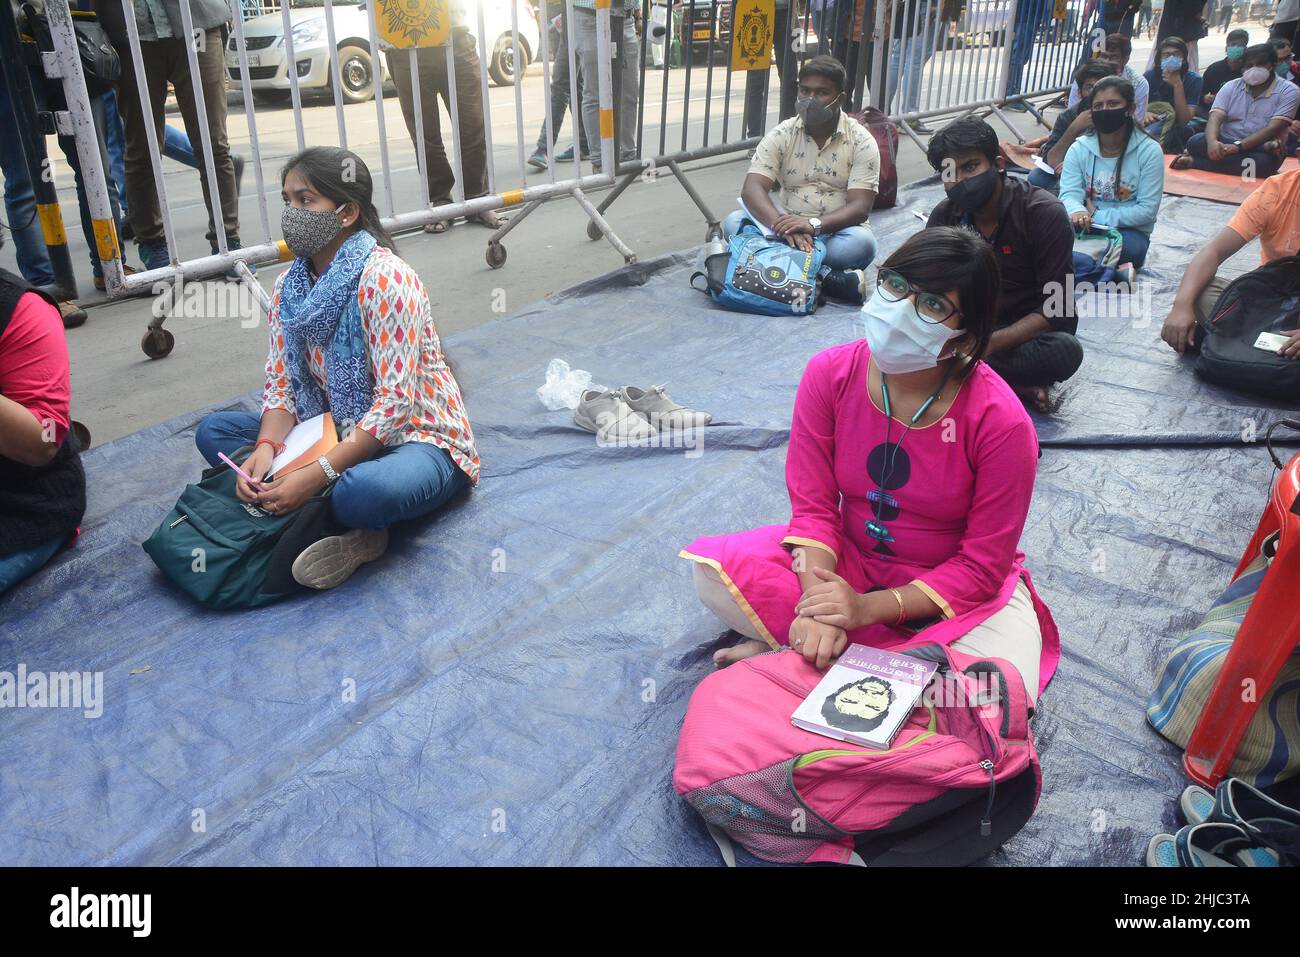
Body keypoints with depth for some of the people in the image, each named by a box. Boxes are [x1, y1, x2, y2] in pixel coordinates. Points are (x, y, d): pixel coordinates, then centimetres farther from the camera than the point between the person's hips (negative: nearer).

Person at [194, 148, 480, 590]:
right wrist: (265, 448, -18)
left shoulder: (384, 279, -20)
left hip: (414, 436, -8)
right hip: (340, 433, 9)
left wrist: (317, 475, -29)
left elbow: (396, 403, -25)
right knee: (213, 431, 0)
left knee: (363, 491, -41)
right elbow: (282, 383, 3)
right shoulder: (290, 286, 2)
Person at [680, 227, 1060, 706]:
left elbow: (984, 566, -18)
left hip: (957, 586, 0)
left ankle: (787, 648, -17)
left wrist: (868, 608, -29)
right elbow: (813, 506, -14)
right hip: (849, 557, 1)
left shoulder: (1001, 421, -24)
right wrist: (818, 604, -32)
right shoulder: (830, 374, -16)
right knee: (713, 567, -18)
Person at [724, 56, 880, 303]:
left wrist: (814, 225, -33)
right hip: (789, 225, 2)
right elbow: (752, 189, -13)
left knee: (863, 242, -35)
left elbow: (860, 207, -14)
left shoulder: (861, 141, -4)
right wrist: (781, 224, -34)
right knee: (733, 223, -25)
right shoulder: (782, 135, 0)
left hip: (836, 231, -2)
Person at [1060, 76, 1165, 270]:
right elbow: (1069, 194, -9)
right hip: (1085, 228, 1)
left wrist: (1097, 216, -18)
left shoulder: (1149, 151, -5)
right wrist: (1077, 212, -34)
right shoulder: (1079, 148, 3)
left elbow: (1147, 209, -10)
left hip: (1129, 231, -1)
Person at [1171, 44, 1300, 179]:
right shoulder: (1231, 87, 7)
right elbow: (1215, 118, -8)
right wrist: (1212, 142, -32)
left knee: (1266, 161, -39)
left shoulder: (1289, 91, -2)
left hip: (1259, 149, -2)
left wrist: (1238, 146, -30)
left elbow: (1272, 129, -15)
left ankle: (1193, 161, -32)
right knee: (1196, 141, -27)